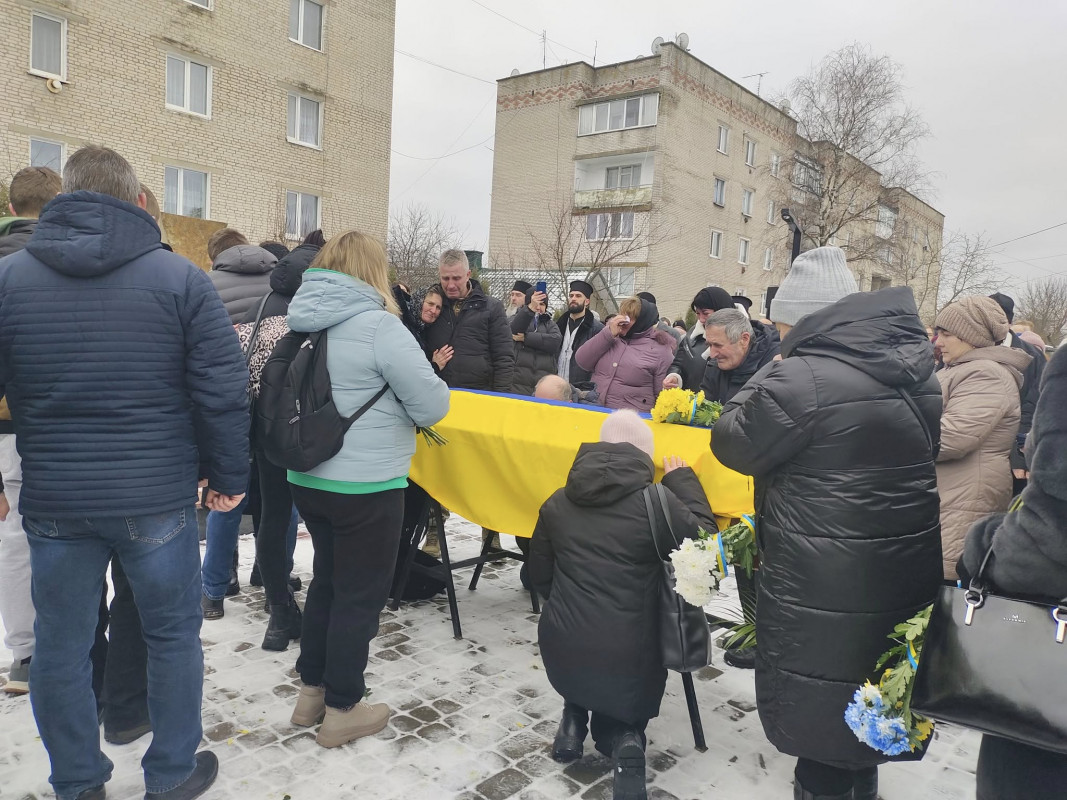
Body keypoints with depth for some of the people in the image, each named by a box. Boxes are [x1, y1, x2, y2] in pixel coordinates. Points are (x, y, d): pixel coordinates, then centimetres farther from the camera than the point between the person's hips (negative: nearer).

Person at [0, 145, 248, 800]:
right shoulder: (182, 279, -6)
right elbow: (223, 391, -9)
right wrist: (228, 475, 1)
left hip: (53, 501, 2)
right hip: (157, 499, -2)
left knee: (61, 646, 17)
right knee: (173, 635, 14)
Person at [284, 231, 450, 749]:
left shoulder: (303, 322, 6)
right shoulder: (377, 325, -17)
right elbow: (433, 405, -16)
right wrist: (395, 400, 5)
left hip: (308, 477, 8)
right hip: (366, 485, -7)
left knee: (327, 580, 22)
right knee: (360, 594, 7)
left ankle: (311, 691, 33)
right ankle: (342, 711, 21)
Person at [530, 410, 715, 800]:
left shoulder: (557, 502, 1)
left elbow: (540, 577, 10)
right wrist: (682, 480, 9)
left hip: (562, 655, 4)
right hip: (628, 662, -3)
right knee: (622, 705, 29)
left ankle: (575, 718, 16)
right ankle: (621, 734, -2)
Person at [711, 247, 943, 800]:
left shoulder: (804, 378, -23)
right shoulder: (915, 366, 4)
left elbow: (732, 442, -12)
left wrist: (771, 372, -2)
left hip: (824, 584, -8)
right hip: (905, 572, 8)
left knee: (820, 712, 11)